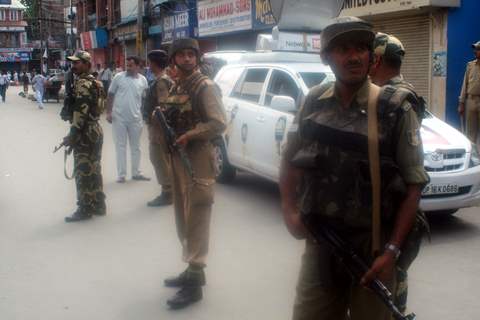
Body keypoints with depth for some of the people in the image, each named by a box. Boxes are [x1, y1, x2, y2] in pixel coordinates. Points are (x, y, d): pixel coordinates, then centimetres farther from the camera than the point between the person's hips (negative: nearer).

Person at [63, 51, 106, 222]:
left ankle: (85, 209, 2)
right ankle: (98, 205, 21)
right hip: (95, 130, 10)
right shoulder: (93, 82, 16)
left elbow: (80, 111, -23)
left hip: (85, 133, -10)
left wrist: (72, 134, -21)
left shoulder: (82, 83, -15)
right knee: (94, 170, 14)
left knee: (83, 172, -4)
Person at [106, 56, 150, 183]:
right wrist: (109, 112, -6)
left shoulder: (143, 80, 1)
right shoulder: (118, 77, -3)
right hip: (119, 118, -2)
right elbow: (110, 95, 1)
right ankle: (121, 174, 13)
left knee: (135, 146, 12)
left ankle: (136, 173, 25)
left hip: (135, 119, 2)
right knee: (120, 146, 5)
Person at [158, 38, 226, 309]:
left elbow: (219, 123, -20)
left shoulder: (205, 86, -10)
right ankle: (193, 270, 28)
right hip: (178, 158, 9)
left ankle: (194, 283, -2)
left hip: (198, 159, -9)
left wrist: (189, 136, -24)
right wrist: (161, 115, 2)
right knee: (182, 217, 15)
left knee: (196, 219, -7)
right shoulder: (176, 87, 16)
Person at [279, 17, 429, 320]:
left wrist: (392, 250, -15)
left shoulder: (396, 111, -11)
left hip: (372, 245, -3)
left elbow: (413, 187, -10)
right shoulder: (314, 103, 0)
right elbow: (291, 159, 12)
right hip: (319, 241, 3)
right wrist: (289, 210, -1)